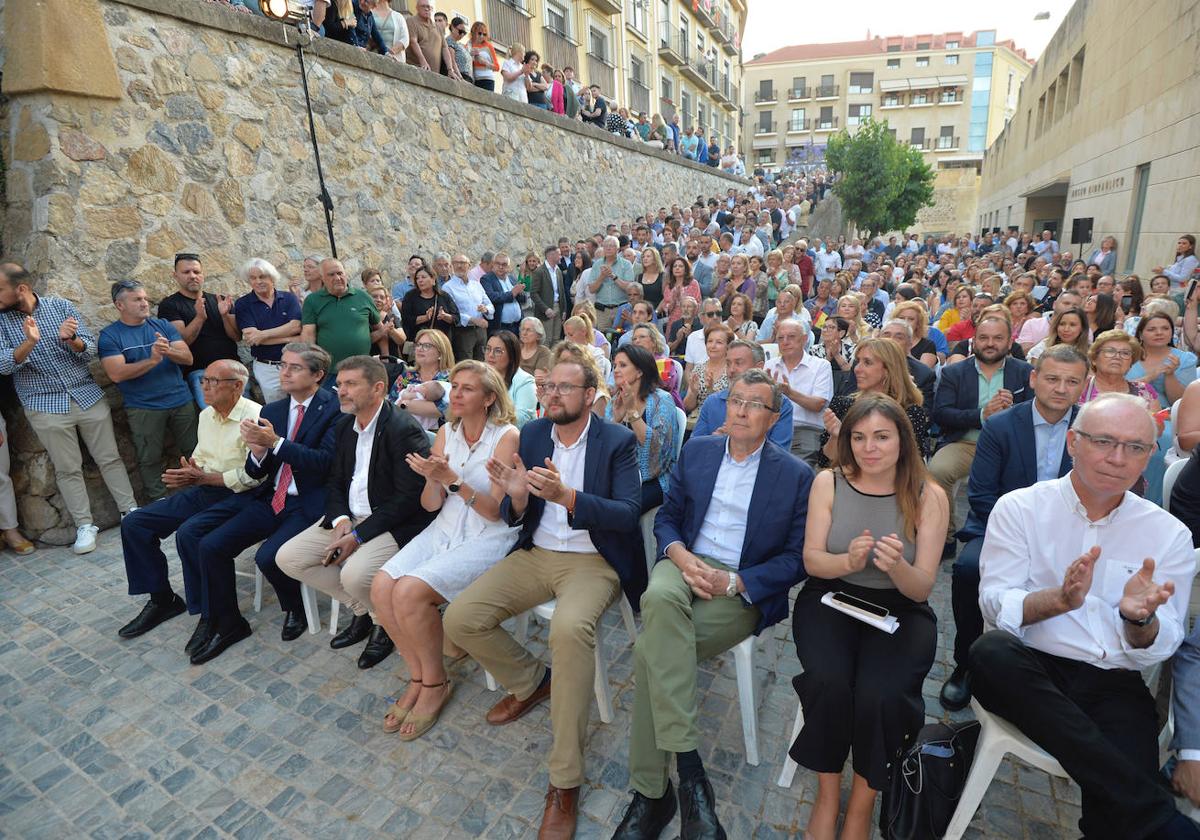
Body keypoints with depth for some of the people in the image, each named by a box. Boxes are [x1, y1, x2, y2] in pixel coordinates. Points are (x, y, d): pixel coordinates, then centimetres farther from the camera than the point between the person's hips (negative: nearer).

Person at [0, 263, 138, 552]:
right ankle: (84, 525, 14)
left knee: (110, 458, 7)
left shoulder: (61, 306, -2)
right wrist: (29, 342, -30)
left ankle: (131, 510, 18)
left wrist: (71, 340, -27)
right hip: (45, 406, 0)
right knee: (67, 470, 5)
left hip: (88, 395, 0)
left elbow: (90, 349, -5)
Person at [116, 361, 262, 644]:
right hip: (202, 491, 9)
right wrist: (186, 474, 0)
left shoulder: (254, 416, -17)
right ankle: (162, 599, 16)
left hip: (234, 496, -9)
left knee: (188, 534, -31)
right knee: (134, 523, 2)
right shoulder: (206, 415, 12)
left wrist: (203, 477, -16)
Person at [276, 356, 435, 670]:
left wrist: (358, 536, -20)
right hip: (349, 517, 9)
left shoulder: (404, 429, -18)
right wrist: (341, 520, -6)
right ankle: (362, 610, 13)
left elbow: (408, 498, -21)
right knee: (287, 558, -1)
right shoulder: (346, 426, 8)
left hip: (391, 524, -8)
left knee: (354, 574, -31)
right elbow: (335, 481, 14)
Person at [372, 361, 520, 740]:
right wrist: (432, 478, -15)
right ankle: (418, 677, 6)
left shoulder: (507, 437, -11)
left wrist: (453, 479, -24)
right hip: (444, 530, 6)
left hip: (487, 538, -6)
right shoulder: (447, 432, 7)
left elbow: (497, 511, -14)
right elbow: (430, 504, 7)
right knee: (381, 586, -15)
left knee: (409, 592, -23)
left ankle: (435, 682, 2)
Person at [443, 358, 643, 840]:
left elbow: (627, 513, -18)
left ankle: (565, 782, -15)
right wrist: (517, 496, -20)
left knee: (569, 630, -34)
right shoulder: (532, 434, 5)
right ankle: (530, 682, 18)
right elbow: (513, 518, 5)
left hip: (592, 560, -5)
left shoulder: (618, 442, -7)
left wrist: (566, 495, -32)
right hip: (536, 554, 5)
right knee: (459, 619, -11)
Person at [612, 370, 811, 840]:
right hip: (686, 563, 3)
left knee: (651, 649, -28)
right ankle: (689, 769, -30)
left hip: (744, 589, -2)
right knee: (660, 597, -36)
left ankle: (651, 792, -13)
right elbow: (666, 517, 12)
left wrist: (734, 582, -16)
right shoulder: (696, 451, 11)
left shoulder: (797, 476, 2)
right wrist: (681, 556, -11)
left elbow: (797, 559, -1)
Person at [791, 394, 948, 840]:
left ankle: (862, 803, 3)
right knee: (828, 683, -27)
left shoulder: (929, 496, -6)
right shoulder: (828, 482, -4)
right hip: (830, 600, 1)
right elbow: (812, 561, -4)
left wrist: (897, 566, -30)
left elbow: (922, 588, -7)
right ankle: (828, 791, 2)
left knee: (879, 695, -27)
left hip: (899, 611, 0)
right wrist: (849, 560, -25)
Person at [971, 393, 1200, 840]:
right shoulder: (1019, 508, -1)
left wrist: (1139, 618, -21)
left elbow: (1157, 649, 2)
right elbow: (994, 606, -9)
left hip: (1116, 686, 0)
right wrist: (1059, 599, -28)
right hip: (1030, 670, 1)